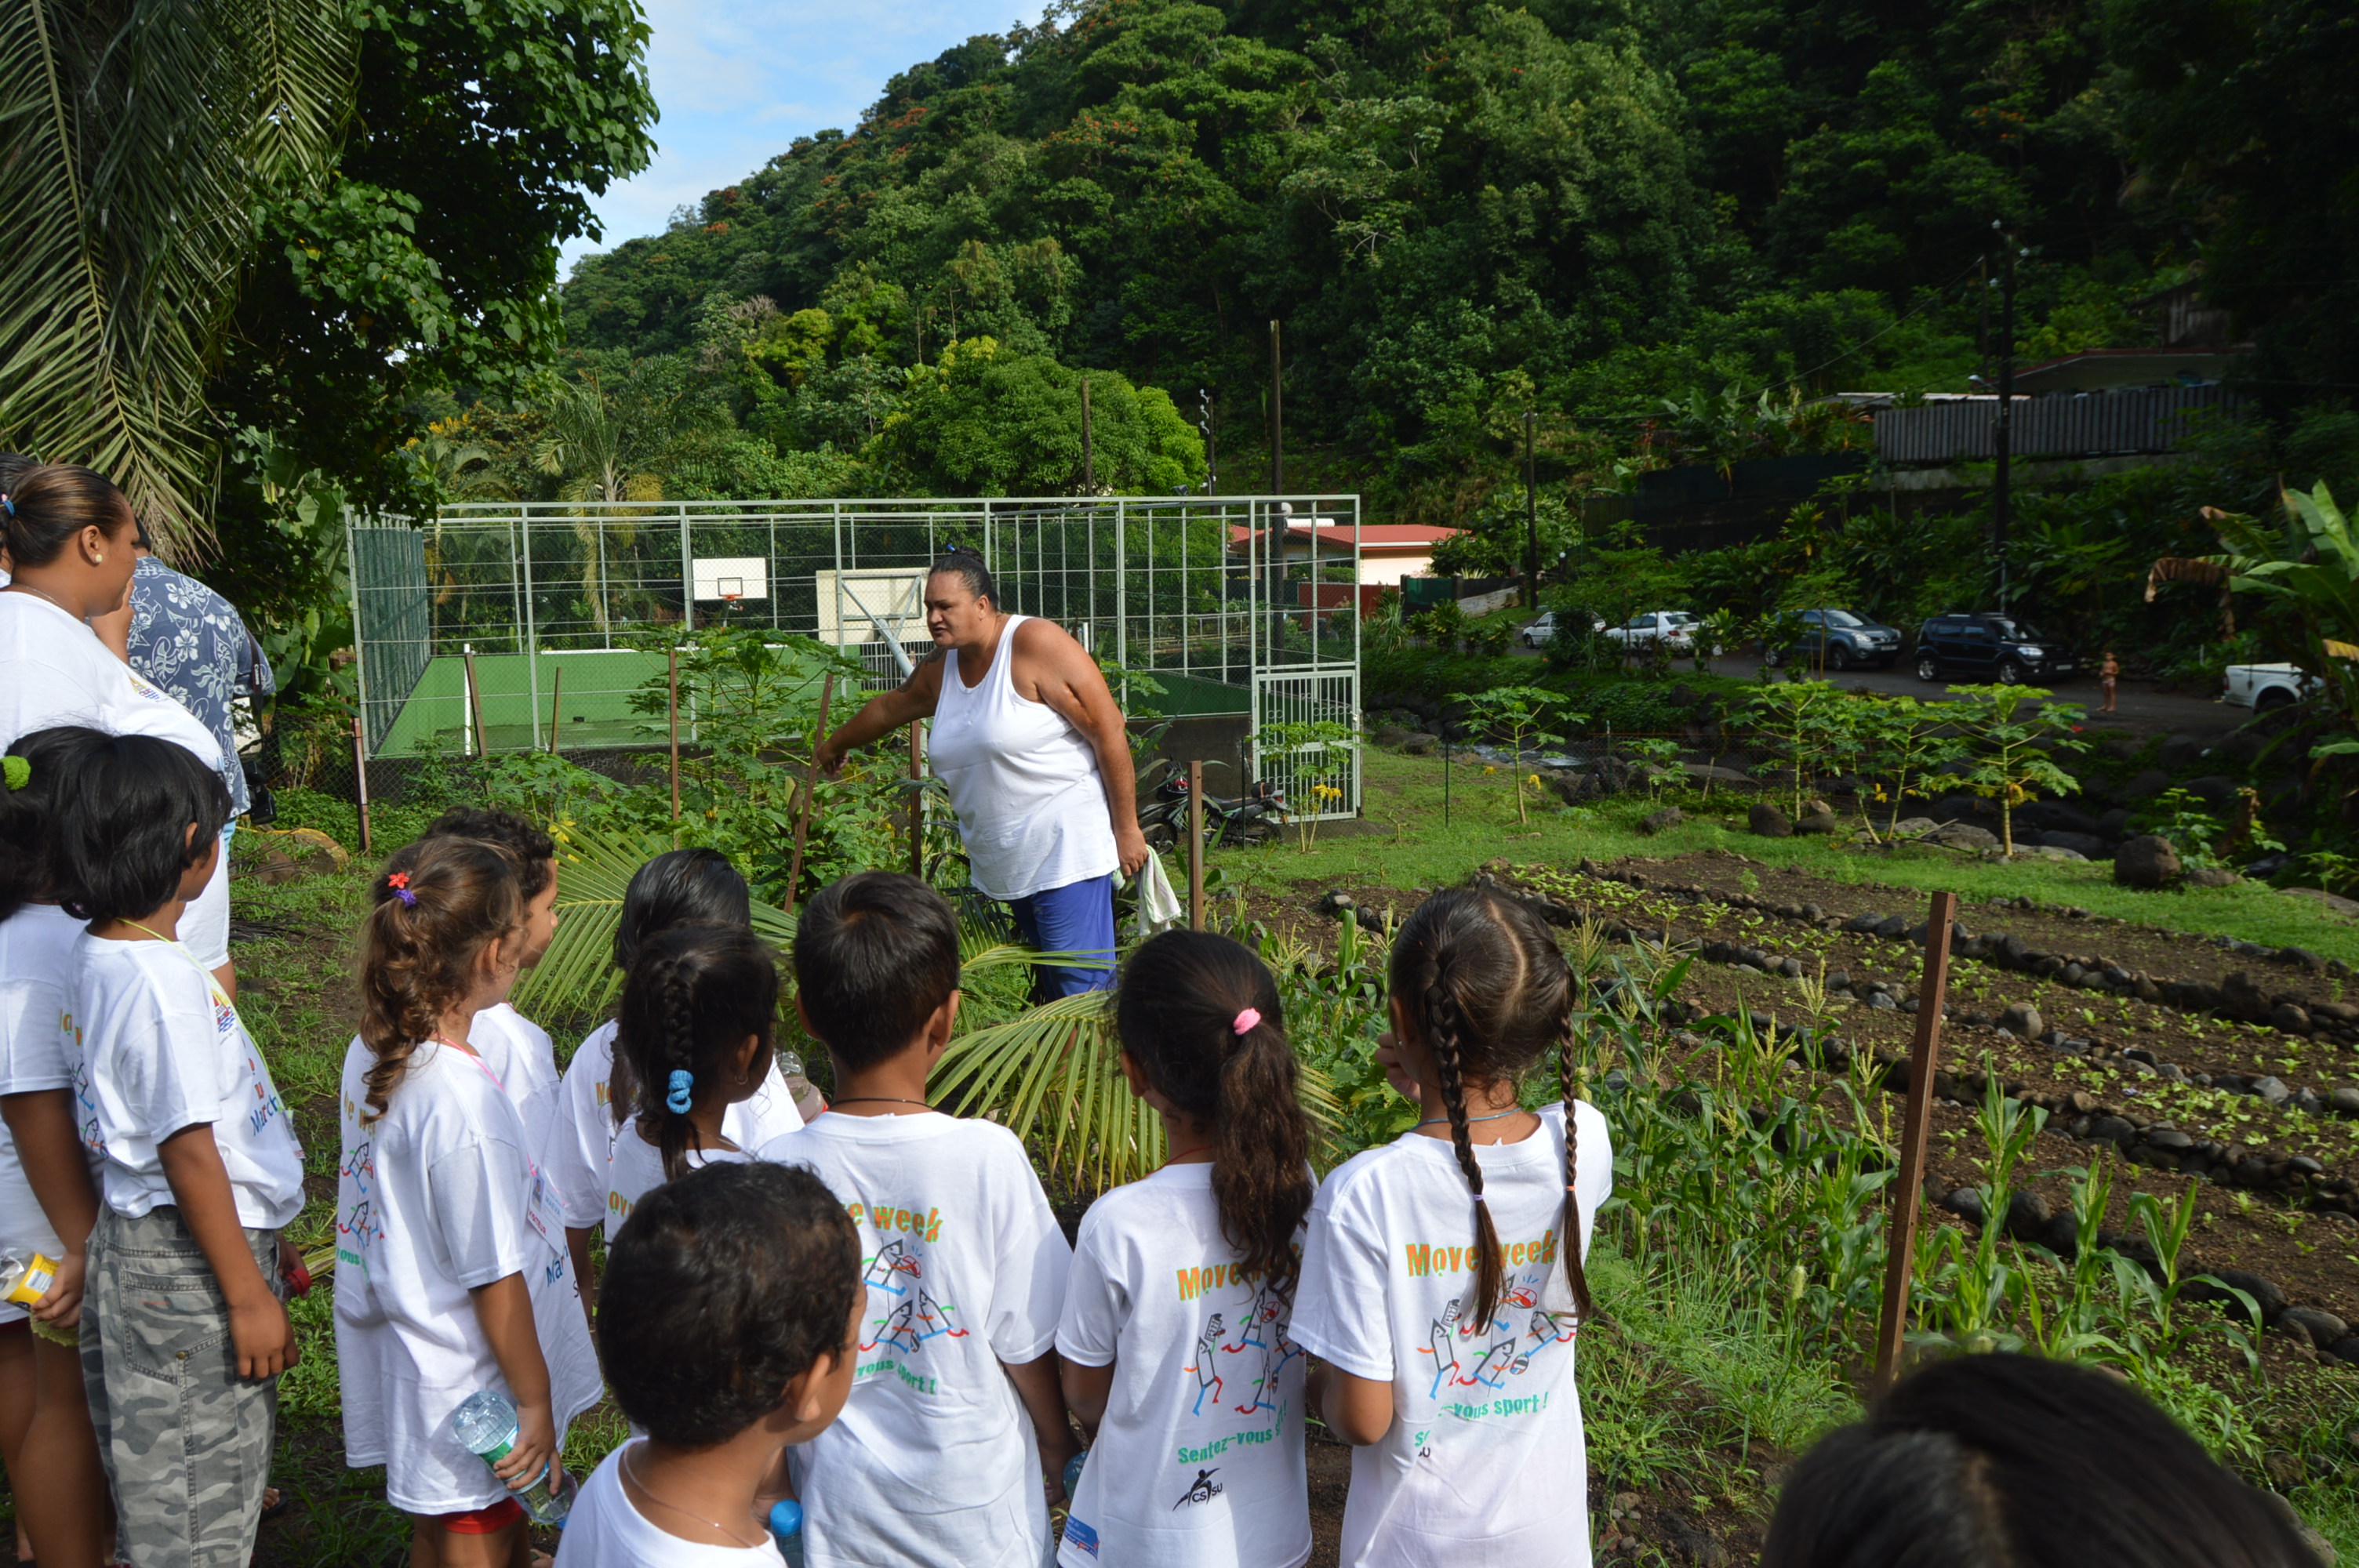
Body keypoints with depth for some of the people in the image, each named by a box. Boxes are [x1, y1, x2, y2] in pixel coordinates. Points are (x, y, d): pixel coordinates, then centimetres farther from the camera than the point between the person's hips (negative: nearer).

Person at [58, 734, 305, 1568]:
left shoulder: (100, 953, 6)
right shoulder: (161, 980, -24)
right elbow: (188, 1152, -23)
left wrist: (258, 1239, 21)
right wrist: (248, 1293, -16)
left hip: (143, 1244, 10)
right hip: (185, 1262, -10)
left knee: (163, 1480, 23)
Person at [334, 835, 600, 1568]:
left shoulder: (370, 1055, -6)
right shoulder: (465, 1103, -31)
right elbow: (495, 1281, -23)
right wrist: (536, 1401, -11)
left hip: (402, 1351, 8)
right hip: (469, 1388, -8)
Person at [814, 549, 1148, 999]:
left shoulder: (1037, 644, -13)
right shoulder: (940, 672, 11)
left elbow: (1110, 731, -14)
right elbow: (889, 708, 32)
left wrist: (1126, 829, -13)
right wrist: (837, 744, 49)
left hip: (1064, 851, -7)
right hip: (1001, 863, 8)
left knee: (1082, 986, -11)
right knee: (1047, 984, 9)